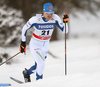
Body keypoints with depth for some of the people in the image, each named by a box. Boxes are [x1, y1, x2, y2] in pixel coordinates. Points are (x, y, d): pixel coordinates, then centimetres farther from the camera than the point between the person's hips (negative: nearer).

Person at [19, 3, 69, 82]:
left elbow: (64, 31, -12)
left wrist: (65, 22, -30)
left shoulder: (55, 18, -16)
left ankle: (27, 73, 48)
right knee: (41, 64, -21)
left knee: (38, 66, 17)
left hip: (45, 46, 5)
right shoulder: (35, 19, -24)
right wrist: (23, 43, -4)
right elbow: (25, 29, -8)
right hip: (35, 45, -5)